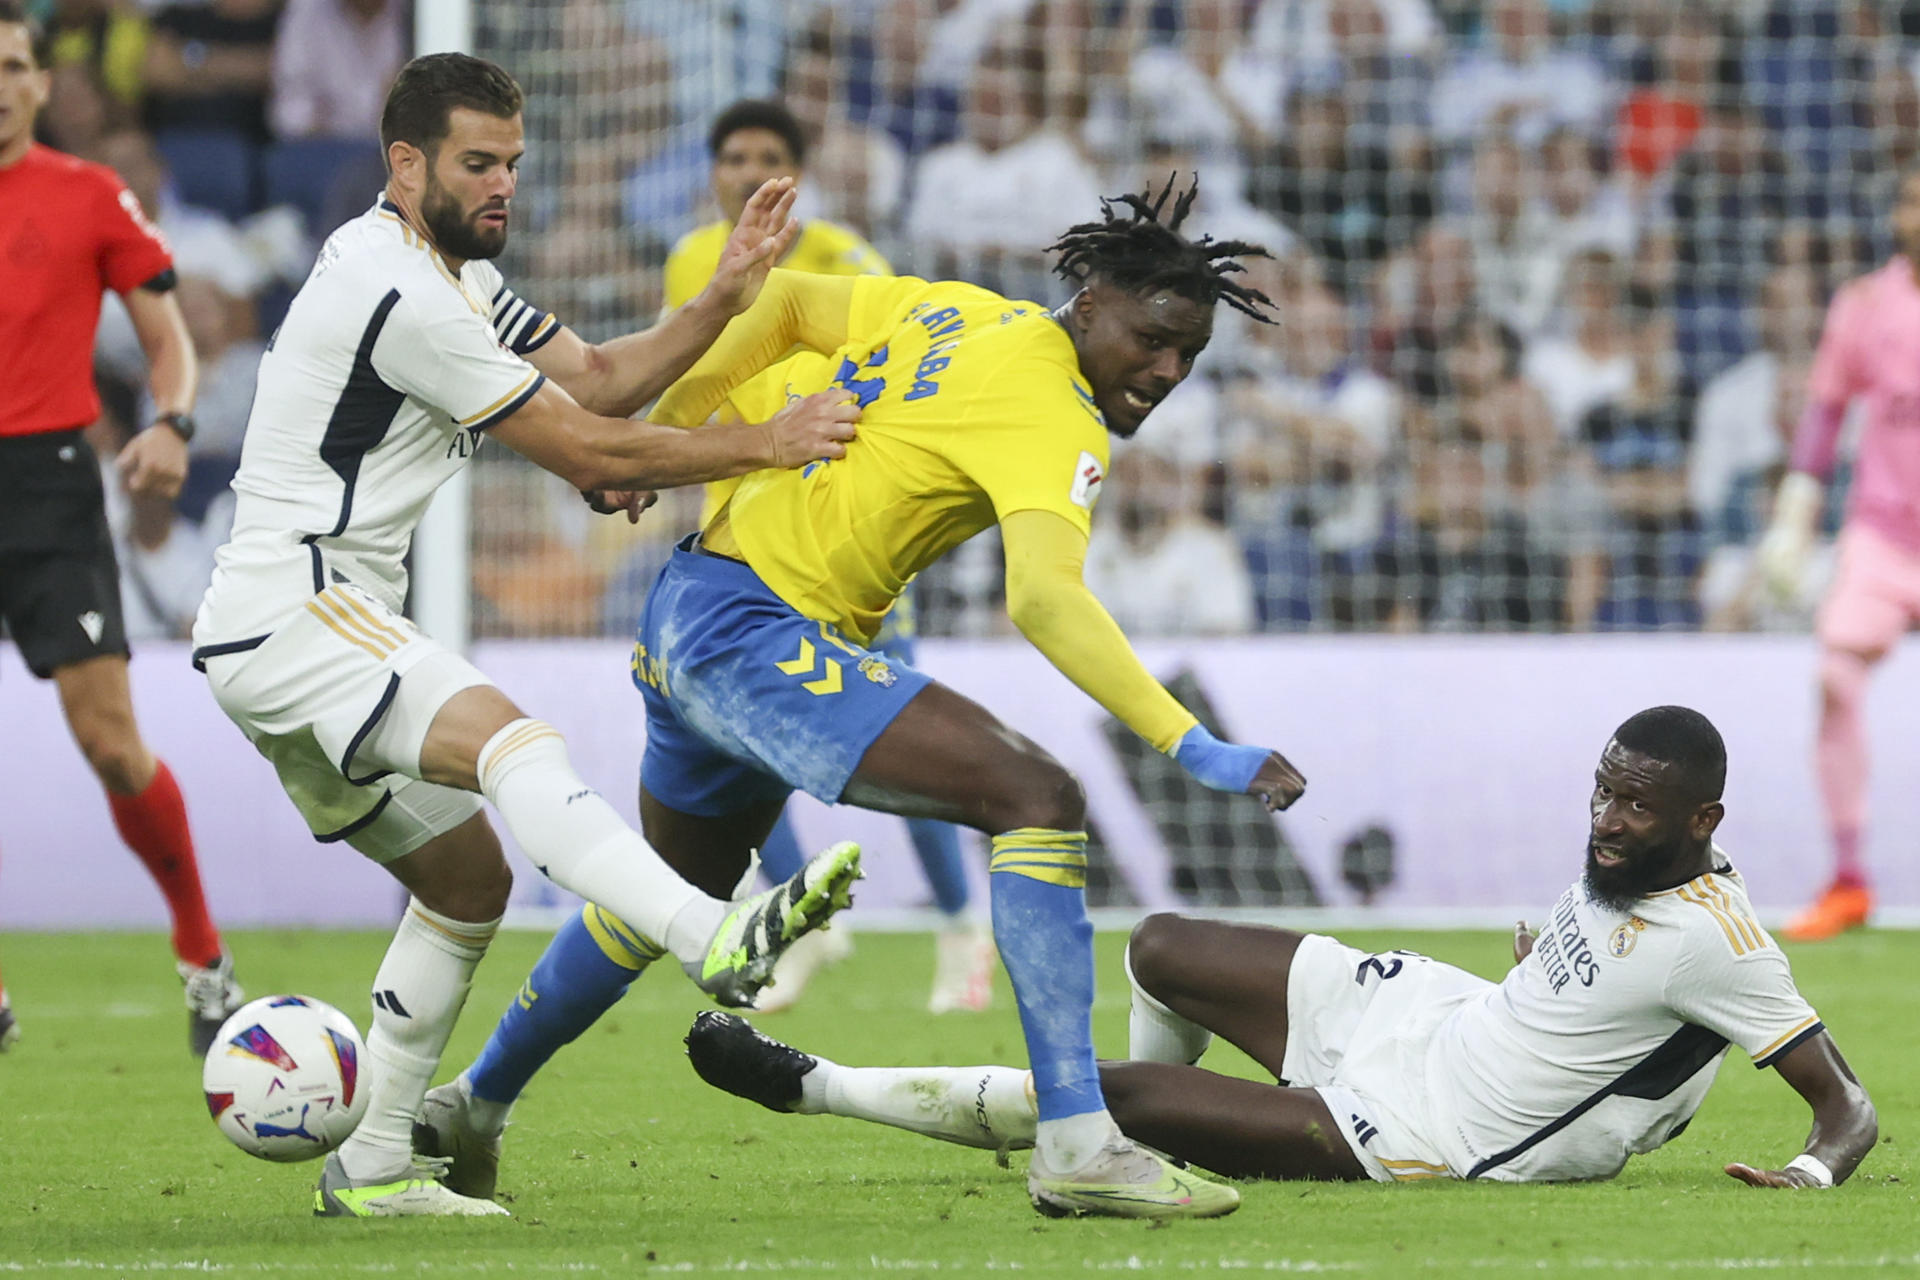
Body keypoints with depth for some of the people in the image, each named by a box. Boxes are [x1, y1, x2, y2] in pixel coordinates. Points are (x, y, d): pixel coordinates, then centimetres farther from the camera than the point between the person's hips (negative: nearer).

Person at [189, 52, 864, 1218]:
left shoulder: (456, 273, 17)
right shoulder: (400, 294, -16)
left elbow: (598, 380, 14)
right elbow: (587, 452, -14)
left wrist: (727, 295, -1)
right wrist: (771, 443, -8)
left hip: (331, 630, 11)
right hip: (293, 612, -11)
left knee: (468, 875, 14)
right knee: (505, 736, -32)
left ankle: (371, 1167, 19)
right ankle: (714, 939, -56)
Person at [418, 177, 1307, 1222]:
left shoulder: (962, 313, 9)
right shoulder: (1053, 419, -19)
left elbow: (783, 300, 18)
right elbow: (1043, 602, -34)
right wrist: (1196, 750, -39)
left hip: (691, 613, 10)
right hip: (764, 634, -10)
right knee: (1037, 797, -20)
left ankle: (470, 1108, 49)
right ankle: (1077, 1148, -27)